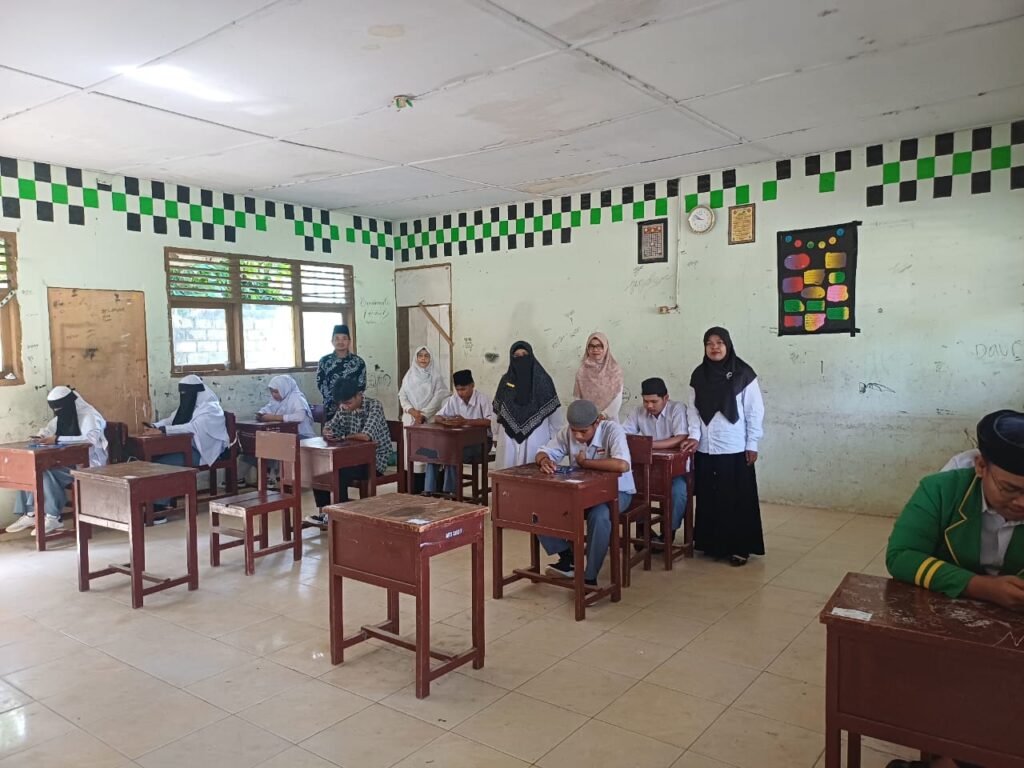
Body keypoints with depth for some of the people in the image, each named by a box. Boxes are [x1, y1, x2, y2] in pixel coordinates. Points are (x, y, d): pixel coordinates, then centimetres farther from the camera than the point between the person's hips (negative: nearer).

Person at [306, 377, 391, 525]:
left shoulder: (374, 405, -18)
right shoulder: (344, 408, 3)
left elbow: (366, 436, -30)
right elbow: (329, 427, 8)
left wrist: (342, 437, -16)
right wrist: (327, 433, -17)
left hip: (375, 459, -7)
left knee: (340, 473, -28)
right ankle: (324, 511, 0)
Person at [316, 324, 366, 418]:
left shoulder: (358, 361, 4)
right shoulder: (324, 361, 5)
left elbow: (362, 385, 1)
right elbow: (320, 384, 0)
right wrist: (336, 401, -12)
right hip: (331, 408, 0)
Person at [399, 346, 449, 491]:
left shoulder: (436, 377, 3)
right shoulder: (409, 376, 11)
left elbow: (438, 398, -5)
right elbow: (402, 397, 6)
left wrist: (423, 415, -13)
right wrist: (413, 411, -11)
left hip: (429, 420, -3)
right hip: (410, 419, 3)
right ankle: (414, 489, 3)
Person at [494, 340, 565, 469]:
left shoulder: (542, 379, -3)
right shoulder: (506, 380, 6)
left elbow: (554, 411, -1)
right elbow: (497, 410, 11)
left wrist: (558, 438, -1)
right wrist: (498, 434, 9)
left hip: (536, 439, -2)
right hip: (509, 439, 3)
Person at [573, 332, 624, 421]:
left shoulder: (615, 370, -2)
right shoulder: (582, 371, 0)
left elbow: (617, 399, -5)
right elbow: (577, 398, 0)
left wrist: (604, 415, -14)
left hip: (609, 420, 0)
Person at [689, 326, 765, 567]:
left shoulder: (743, 373, -5)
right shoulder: (698, 375, 6)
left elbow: (755, 410, -4)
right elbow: (693, 410, 8)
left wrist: (752, 444, -6)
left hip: (735, 448, -3)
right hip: (706, 448, 4)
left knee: (737, 499, 1)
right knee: (709, 498, 8)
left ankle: (739, 547, 11)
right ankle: (713, 544, 20)